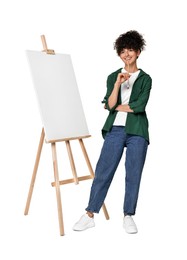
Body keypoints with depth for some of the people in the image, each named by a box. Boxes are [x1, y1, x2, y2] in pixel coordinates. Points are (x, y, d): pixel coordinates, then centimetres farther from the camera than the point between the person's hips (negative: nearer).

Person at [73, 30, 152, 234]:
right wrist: (118, 83, -12)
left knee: (133, 174, 3)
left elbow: (139, 106, -8)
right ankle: (90, 215, 7)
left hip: (137, 131, -1)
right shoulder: (113, 77, 11)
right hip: (115, 129, 1)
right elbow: (109, 104, -2)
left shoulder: (145, 79, 6)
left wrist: (116, 107, 0)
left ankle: (128, 217, 16)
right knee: (103, 171, 0)